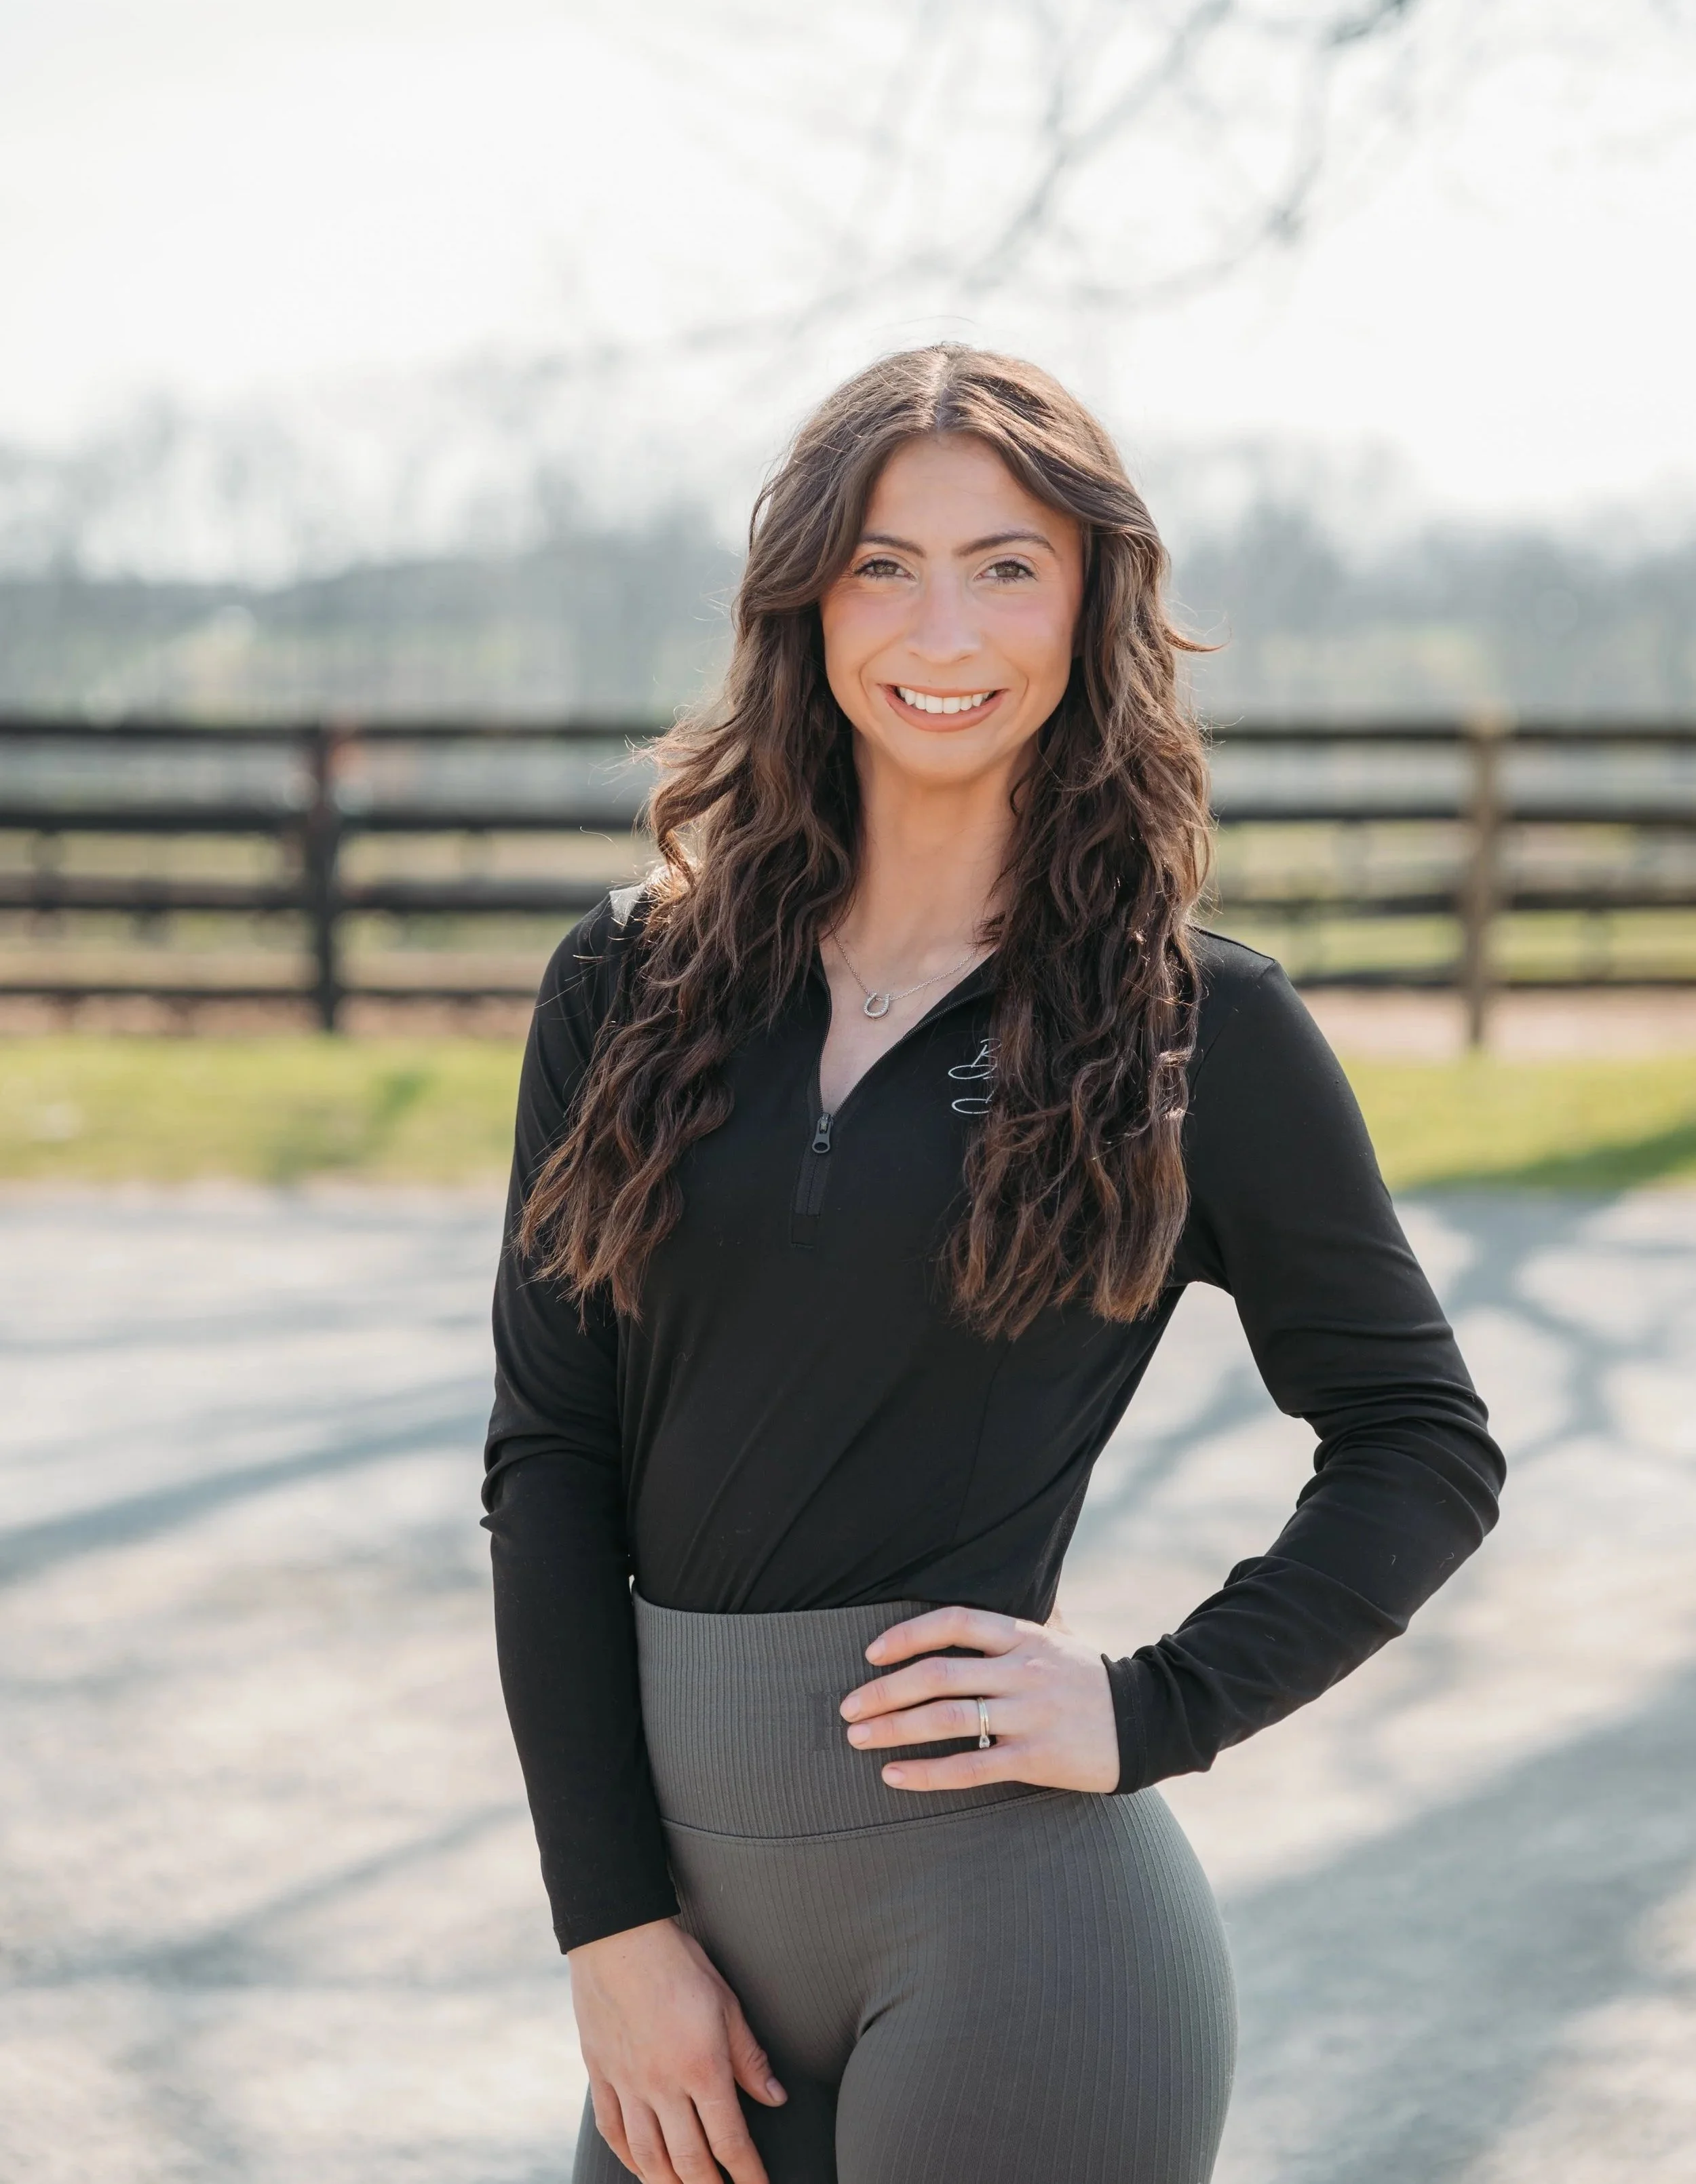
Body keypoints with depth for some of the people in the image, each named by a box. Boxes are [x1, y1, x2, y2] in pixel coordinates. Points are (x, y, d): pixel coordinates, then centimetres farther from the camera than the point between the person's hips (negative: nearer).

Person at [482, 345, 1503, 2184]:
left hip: (999, 1894, -3)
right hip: (678, 1856, 3)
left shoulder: (1200, 1029, -1)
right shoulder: (632, 988, 5)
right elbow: (547, 1458, 3)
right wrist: (611, 1918, -3)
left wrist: (1154, 1711, -8)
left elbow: (1425, 1447, 5)